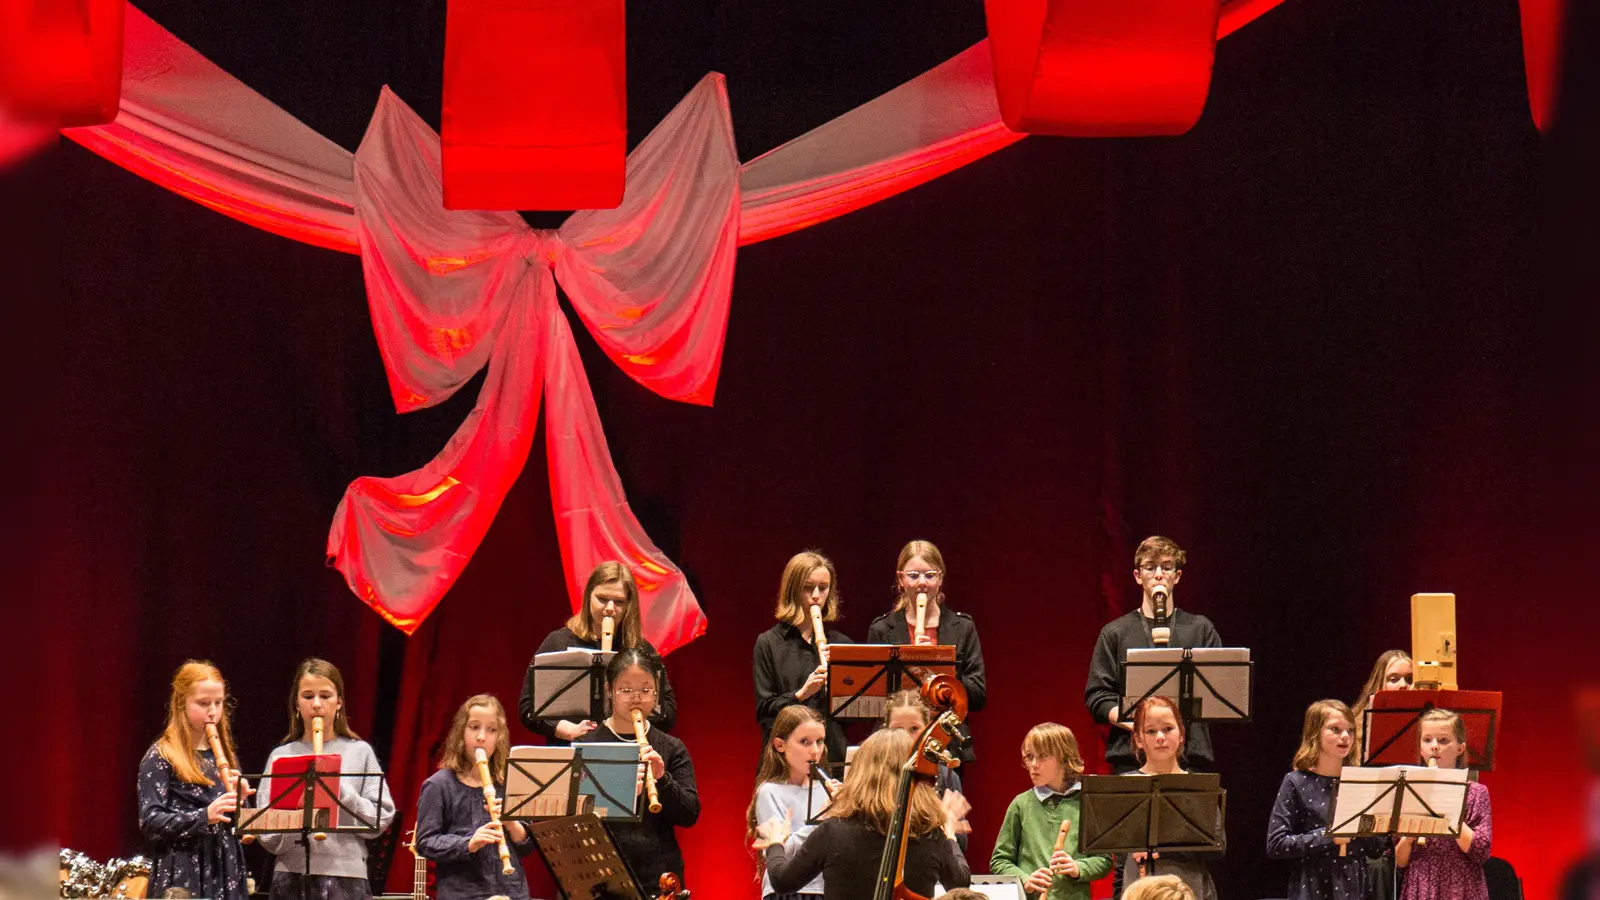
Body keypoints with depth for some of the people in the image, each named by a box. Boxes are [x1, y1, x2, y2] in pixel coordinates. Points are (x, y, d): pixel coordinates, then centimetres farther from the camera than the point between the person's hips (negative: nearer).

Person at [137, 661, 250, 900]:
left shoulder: (224, 756, 16)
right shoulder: (160, 758, -1)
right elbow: (150, 822, -11)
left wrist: (240, 801, -5)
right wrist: (203, 816, -22)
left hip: (225, 874, 5)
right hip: (182, 880, -5)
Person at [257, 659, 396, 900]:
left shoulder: (360, 753, 6)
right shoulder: (281, 756, 7)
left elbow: (381, 819, 0)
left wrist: (342, 791, -12)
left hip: (346, 879, -1)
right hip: (292, 878, 1)